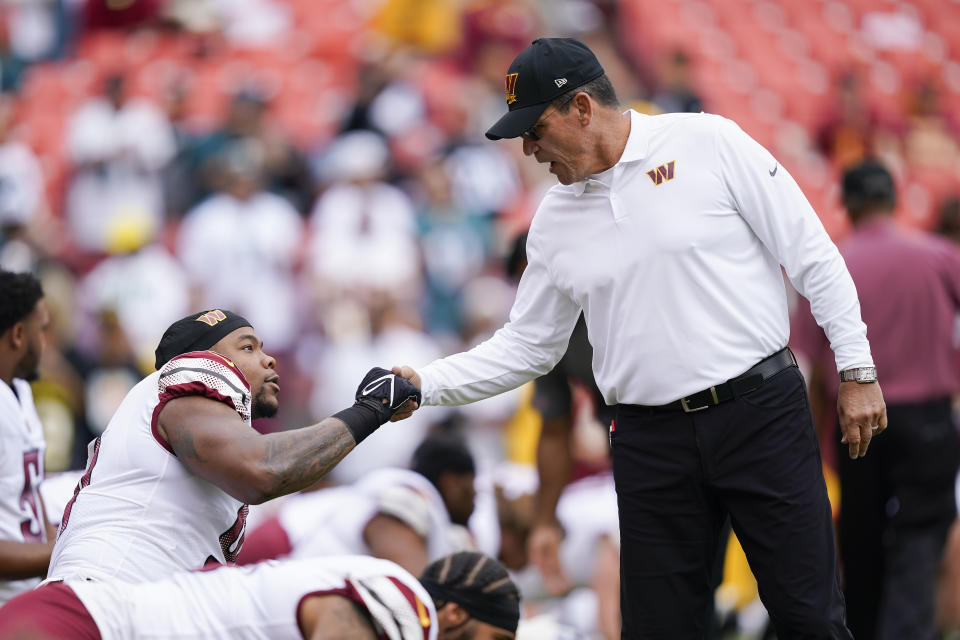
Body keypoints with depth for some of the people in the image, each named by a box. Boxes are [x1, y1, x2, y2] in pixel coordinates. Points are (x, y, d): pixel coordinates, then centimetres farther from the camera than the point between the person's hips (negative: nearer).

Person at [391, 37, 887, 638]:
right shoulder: (556, 220, 9)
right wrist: (426, 384, 4)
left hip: (760, 409, -4)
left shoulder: (708, 143, -4)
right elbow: (528, 345, 16)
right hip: (651, 440, 4)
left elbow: (813, 256, -3)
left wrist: (857, 370, -6)